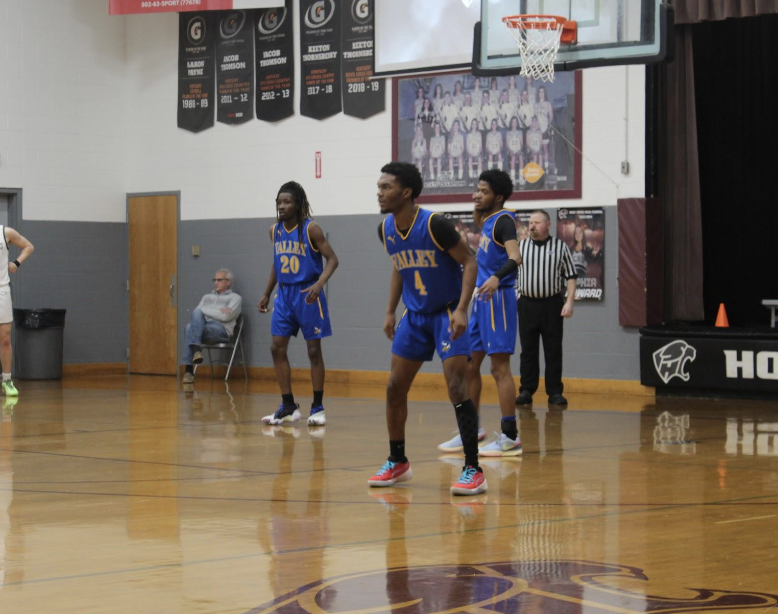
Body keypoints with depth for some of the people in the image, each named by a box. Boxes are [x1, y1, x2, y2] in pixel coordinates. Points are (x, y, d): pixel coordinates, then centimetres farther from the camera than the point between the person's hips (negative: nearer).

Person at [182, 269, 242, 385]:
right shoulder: (207, 297, 31)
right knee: (196, 313, -33)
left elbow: (225, 316, -4)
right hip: (202, 325, 5)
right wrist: (218, 311, 2)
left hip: (221, 330, -5)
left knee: (190, 328, -33)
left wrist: (205, 310, 3)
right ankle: (196, 349, -38)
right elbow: (196, 312, 13)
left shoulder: (235, 298, 14)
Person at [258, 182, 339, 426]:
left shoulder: (311, 229, -11)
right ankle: (288, 406, 8)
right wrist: (266, 294, 17)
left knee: (314, 350, 0)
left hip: (308, 295, -6)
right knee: (277, 348, 0)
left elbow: (332, 259, -13)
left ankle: (318, 407, 8)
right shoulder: (275, 231, 6)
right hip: (284, 294, 6)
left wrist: (319, 283, -28)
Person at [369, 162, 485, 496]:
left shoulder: (434, 224, -22)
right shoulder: (385, 229, -1)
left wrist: (461, 309, -26)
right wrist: (390, 311, 13)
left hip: (447, 314, -7)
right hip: (414, 315, 7)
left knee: (456, 388, -15)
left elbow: (469, 262, -17)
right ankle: (397, 462, 23)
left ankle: (473, 471, -11)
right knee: (395, 388, 7)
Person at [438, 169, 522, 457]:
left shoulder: (503, 220, -11)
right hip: (481, 297, 10)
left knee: (500, 366, -10)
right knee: (469, 365, 13)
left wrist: (496, 277, -45)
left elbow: (515, 257, -28)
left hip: (498, 298, -10)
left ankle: (510, 437, -7)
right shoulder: (487, 221, 16)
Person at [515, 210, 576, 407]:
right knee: (528, 350, 4)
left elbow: (570, 276, 3)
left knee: (553, 350, 2)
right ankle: (526, 391, 9)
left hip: (552, 304, -1)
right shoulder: (520, 247, 7)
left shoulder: (560, 247, 3)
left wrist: (569, 302, -6)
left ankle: (555, 392, 7)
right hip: (527, 304, 1)